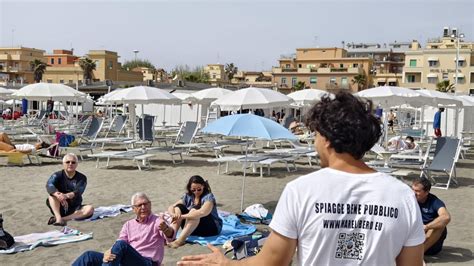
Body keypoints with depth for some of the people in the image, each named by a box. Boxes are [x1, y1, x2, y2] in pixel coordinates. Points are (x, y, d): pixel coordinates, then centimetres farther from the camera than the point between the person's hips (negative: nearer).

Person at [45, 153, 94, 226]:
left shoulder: (81, 178, -3)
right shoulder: (57, 175, -3)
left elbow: (78, 192, -21)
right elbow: (49, 186, -23)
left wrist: (66, 196, -43)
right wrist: (58, 195, -44)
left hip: (75, 209, 0)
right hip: (60, 209, 0)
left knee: (90, 209, -26)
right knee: (52, 193, -24)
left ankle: (63, 219, -32)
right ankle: (58, 218, -37)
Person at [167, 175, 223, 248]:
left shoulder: (208, 196, -16)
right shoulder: (188, 197, 1)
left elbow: (203, 212, -36)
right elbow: (171, 207, -5)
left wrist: (182, 216, -41)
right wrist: (174, 214, -30)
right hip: (193, 229, 6)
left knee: (195, 210, -32)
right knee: (179, 207, -14)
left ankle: (180, 240, -43)